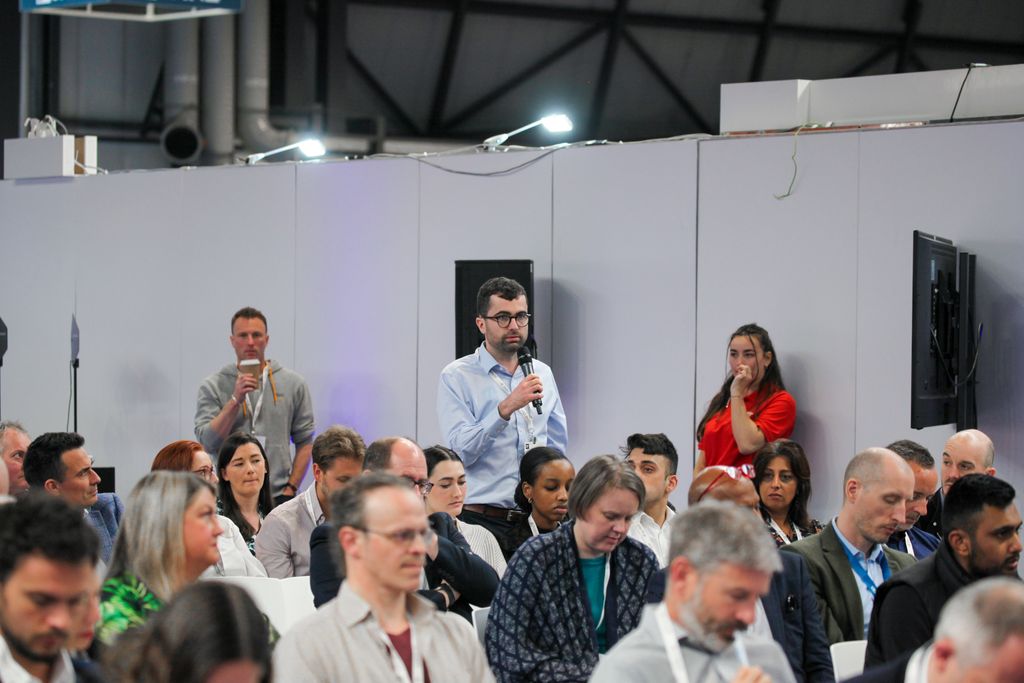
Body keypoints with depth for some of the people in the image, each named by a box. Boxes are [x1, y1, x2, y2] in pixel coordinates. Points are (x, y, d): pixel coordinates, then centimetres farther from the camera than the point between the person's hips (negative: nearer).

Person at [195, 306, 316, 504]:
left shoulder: (293, 384, 7)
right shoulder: (213, 386, 4)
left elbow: (305, 443, 7)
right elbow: (207, 443, -6)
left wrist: (290, 488, -2)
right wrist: (235, 400, -13)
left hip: (278, 497, 1)